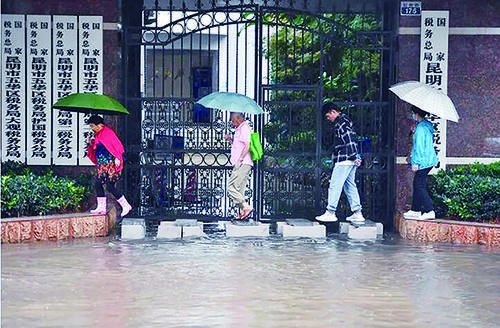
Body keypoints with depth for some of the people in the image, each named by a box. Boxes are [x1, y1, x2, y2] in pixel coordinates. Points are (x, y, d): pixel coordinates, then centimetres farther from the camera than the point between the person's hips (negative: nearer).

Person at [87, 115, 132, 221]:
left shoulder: (107, 132, -11)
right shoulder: (98, 135, 17)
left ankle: (126, 206, -6)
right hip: (103, 165, 10)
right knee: (97, 183, 6)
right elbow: (96, 149, 22)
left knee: (110, 186, -12)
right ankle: (101, 208, 11)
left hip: (110, 163, -10)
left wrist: (117, 158, -21)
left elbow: (117, 145, -15)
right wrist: (92, 144, 4)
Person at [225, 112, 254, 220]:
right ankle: (242, 212, 7)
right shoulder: (239, 130, 24)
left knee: (231, 188, -14)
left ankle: (247, 207, -17)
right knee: (239, 190, 9)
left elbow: (248, 145, -20)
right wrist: (231, 140, 18)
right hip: (242, 165, 11)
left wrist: (239, 160, -22)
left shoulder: (244, 128, -7)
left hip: (243, 164, -11)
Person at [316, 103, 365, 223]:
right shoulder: (345, 120, 19)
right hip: (351, 160, 10)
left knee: (335, 185, -6)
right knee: (350, 185, 12)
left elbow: (349, 139, -21)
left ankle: (330, 213, -5)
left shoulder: (341, 122, -12)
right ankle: (357, 213, 12)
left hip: (344, 160, -10)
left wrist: (354, 156, -25)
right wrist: (335, 154, 31)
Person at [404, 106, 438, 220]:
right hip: (428, 160, 10)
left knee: (420, 186, -8)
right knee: (417, 184, 16)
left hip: (423, 162, -10)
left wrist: (416, 162, -18)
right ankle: (415, 210, 21)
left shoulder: (420, 128, -16)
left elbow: (419, 146, -19)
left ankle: (429, 211, -9)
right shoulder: (427, 125, 14)